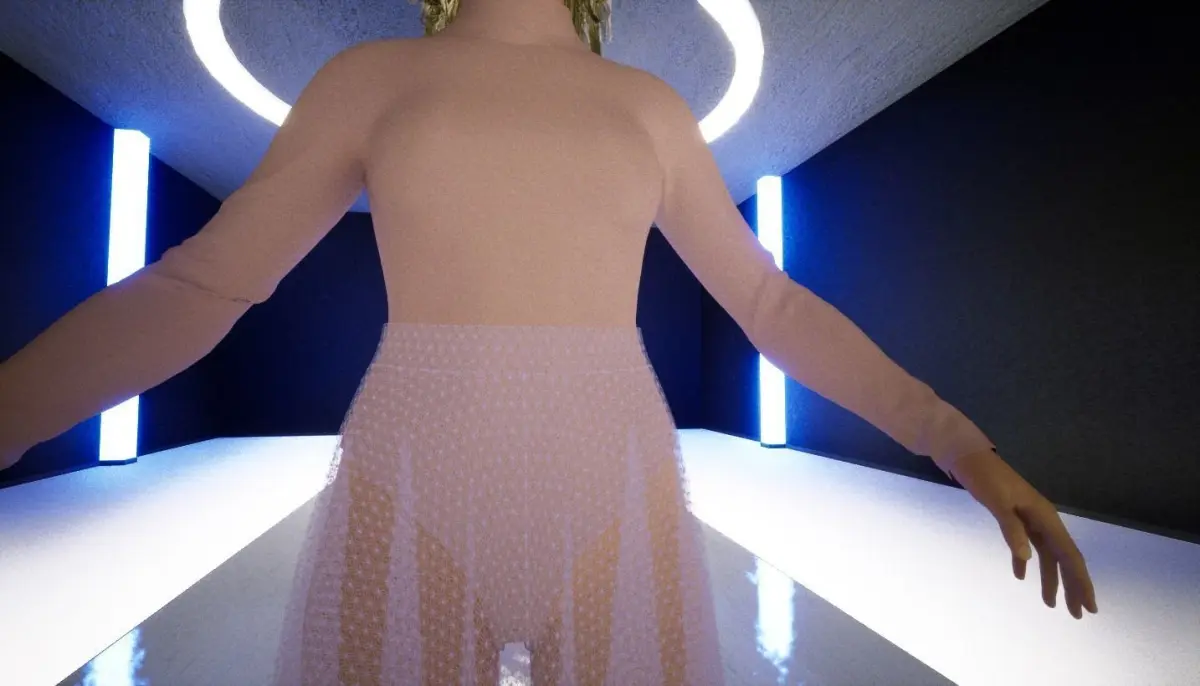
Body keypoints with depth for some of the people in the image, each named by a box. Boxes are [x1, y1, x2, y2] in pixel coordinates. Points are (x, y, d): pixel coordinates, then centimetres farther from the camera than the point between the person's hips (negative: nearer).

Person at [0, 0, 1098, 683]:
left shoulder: (651, 108, 12)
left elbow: (770, 304, 12)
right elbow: (196, 289, 6)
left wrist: (956, 437, 6)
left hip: (617, 509, 2)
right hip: (416, 514, 0)